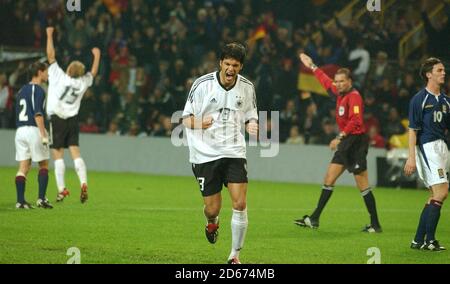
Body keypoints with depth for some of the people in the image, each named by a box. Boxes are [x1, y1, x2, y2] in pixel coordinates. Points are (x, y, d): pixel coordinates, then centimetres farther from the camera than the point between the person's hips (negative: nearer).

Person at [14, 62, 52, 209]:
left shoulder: (22, 90, 17)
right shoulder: (38, 90, -8)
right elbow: (38, 114, -18)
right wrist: (44, 135, -21)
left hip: (20, 130, 7)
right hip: (34, 130, -7)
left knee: (23, 167, 3)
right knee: (44, 165, 6)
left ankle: (20, 201, -3)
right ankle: (41, 198, 0)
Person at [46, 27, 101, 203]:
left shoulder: (59, 77, -7)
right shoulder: (83, 83, 4)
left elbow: (51, 56, -5)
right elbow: (93, 72, 24)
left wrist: (49, 35, 3)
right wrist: (97, 56, 38)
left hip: (57, 119, -4)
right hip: (73, 119, 4)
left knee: (58, 154, -2)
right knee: (75, 152, 1)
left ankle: (61, 189, -6)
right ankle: (83, 184, -14)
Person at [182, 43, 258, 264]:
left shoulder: (247, 87, 1)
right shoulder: (202, 84, -8)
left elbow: (250, 117, 14)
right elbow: (186, 118, -2)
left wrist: (252, 126, -11)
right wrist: (199, 123, -25)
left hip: (234, 152, 2)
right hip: (205, 153, -2)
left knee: (240, 204, -12)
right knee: (213, 208, 1)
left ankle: (235, 255, 2)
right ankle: (212, 223, 41)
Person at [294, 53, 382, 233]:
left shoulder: (354, 96, -13)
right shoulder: (340, 93, 13)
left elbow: (355, 121, -23)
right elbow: (326, 82, 31)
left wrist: (340, 137, -27)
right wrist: (312, 67, 38)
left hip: (356, 141, -9)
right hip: (346, 143, 9)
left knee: (363, 186, -8)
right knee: (329, 178, 9)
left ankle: (375, 225, -4)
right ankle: (314, 219, 13)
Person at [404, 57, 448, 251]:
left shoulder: (445, 101, 15)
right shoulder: (419, 99, -7)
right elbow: (413, 130, -9)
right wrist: (411, 157, -15)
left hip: (441, 147, 8)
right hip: (427, 146, -8)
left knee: (435, 196, 7)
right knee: (442, 192, -15)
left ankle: (418, 240, 11)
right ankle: (429, 240, -11)